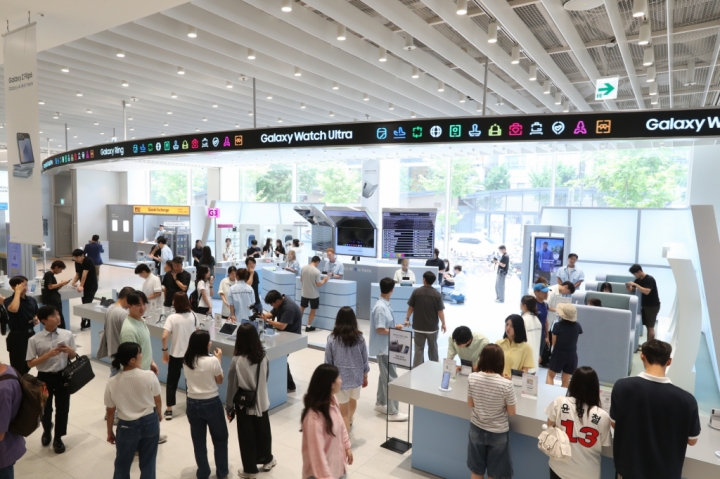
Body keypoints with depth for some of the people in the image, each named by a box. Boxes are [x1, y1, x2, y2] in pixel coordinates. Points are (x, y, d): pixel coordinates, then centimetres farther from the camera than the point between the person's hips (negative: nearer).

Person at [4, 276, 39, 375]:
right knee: (17, 367, -2)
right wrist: (18, 292, -26)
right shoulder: (9, 301, -11)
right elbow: (14, 309, -36)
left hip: (31, 334, 6)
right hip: (16, 337, -6)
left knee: (28, 364, 20)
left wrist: (36, 319, -4)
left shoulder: (32, 300, 5)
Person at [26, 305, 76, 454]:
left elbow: (73, 356, 5)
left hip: (63, 376, 1)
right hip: (44, 377, -1)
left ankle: (58, 438, 31)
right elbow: (30, 363, -10)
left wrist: (69, 350, -18)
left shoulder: (67, 335, -6)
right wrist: (49, 354, -23)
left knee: (62, 408, 10)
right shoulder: (35, 340, -13)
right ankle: (47, 431, 48)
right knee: (45, 408, 18)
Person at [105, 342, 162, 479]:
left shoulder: (112, 383, -16)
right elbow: (158, 400, -5)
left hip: (127, 427, 0)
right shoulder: (150, 376, -19)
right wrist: (159, 414, 16)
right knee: (148, 463, 17)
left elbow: (110, 411, -5)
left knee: (122, 465, 21)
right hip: (150, 422, 0)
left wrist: (110, 432, 11)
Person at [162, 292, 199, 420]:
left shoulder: (172, 318, -15)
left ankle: (169, 410, 12)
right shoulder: (193, 315, -4)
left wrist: (165, 351, -9)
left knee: (172, 382, 10)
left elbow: (164, 336, -22)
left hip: (176, 354, -3)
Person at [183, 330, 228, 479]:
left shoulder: (186, 361, -4)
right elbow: (220, 381, -5)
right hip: (211, 403, -4)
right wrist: (218, 359, 2)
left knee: (198, 440, 18)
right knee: (220, 438, 16)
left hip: (192, 404, 4)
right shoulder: (212, 360, -20)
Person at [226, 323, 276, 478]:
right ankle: (267, 460, 41)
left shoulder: (237, 361, -22)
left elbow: (232, 386, -12)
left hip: (244, 405, -3)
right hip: (261, 402, 3)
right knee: (263, 432, 21)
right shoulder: (263, 357, -11)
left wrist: (229, 407, 1)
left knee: (247, 436, 12)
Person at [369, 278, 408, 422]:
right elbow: (380, 329, -23)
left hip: (387, 347, 10)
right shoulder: (380, 307, -24)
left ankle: (380, 403, 33)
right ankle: (392, 412, 4)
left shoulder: (386, 305, 6)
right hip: (383, 348, -10)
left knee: (385, 375, 19)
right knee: (391, 378, -4)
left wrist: (394, 327, 2)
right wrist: (395, 331, -13)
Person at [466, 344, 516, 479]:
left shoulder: (472, 378, -16)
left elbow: (470, 404, -3)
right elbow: (511, 412, -11)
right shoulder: (506, 384, -25)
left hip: (477, 429, 2)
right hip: (498, 433, -2)